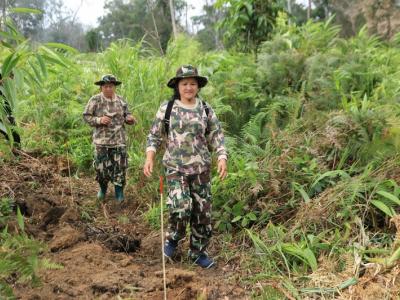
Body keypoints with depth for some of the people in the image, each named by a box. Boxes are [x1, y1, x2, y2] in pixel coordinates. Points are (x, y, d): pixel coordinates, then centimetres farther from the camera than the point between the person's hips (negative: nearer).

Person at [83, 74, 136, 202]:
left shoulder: (121, 100, 5)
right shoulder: (95, 100, -5)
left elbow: (127, 115, 14)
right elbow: (86, 116, -3)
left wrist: (130, 119, -9)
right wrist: (99, 120, -19)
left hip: (119, 140, 2)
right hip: (101, 140, -2)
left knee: (119, 167, 3)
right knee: (101, 167, 6)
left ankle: (119, 193, 18)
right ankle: (103, 189, 32)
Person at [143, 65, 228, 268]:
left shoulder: (206, 109, 4)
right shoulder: (167, 108, -1)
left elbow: (216, 137, 5)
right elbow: (154, 135, 3)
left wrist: (222, 159, -10)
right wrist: (149, 157, -10)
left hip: (201, 168, 3)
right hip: (175, 167, -2)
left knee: (202, 211, 6)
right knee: (181, 208, -18)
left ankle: (198, 252, 24)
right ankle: (173, 239, 14)